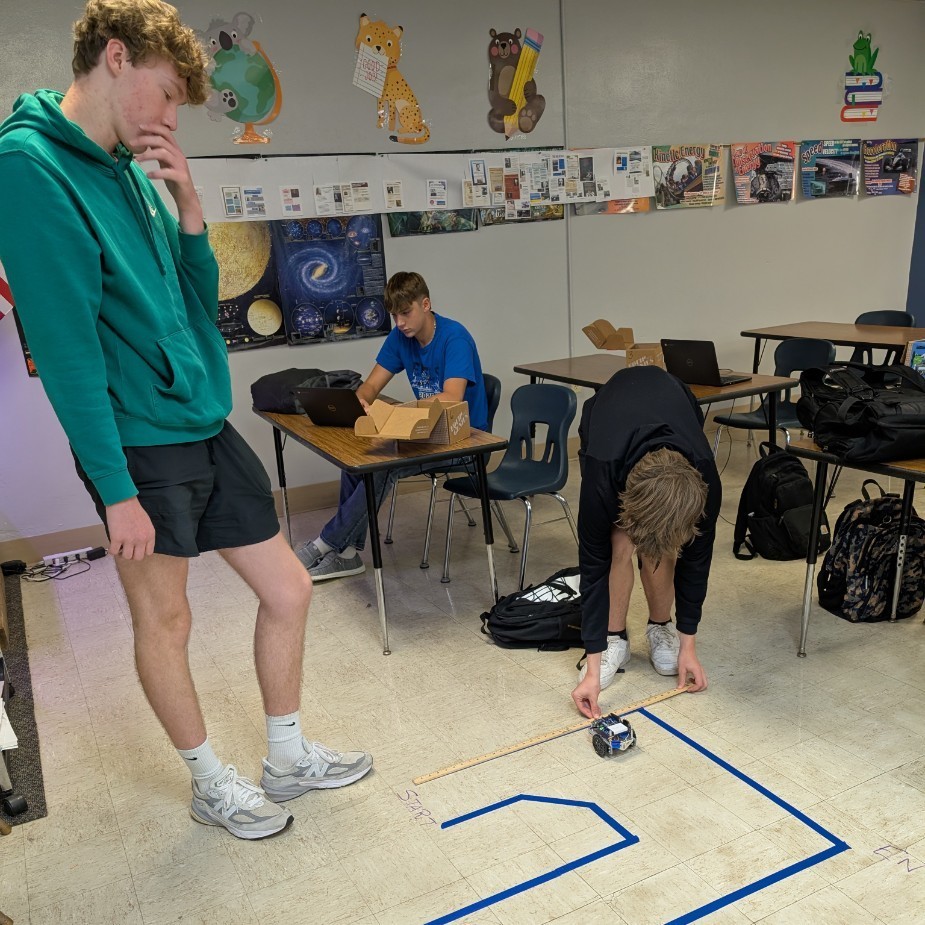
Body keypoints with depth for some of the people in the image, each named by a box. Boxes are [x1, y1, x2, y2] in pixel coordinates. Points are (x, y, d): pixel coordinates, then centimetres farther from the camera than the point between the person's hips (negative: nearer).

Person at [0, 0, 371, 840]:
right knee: (165, 618, 10)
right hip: (141, 445, -8)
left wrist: (188, 205, -1)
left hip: (208, 427, 8)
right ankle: (211, 785, 32)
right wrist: (116, 488, -18)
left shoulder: (130, 171, 11)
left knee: (289, 590, 12)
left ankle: (288, 759, 32)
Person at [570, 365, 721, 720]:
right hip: (605, 425, -1)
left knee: (663, 547, -13)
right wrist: (593, 666, -29)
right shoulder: (603, 476, -43)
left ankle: (661, 628, 12)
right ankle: (614, 640, 2)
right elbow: (593, 564, -32)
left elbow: (696, 556, -21)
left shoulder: (702, 479, -39)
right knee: (620, 545, -17)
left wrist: (688, 644, -12)